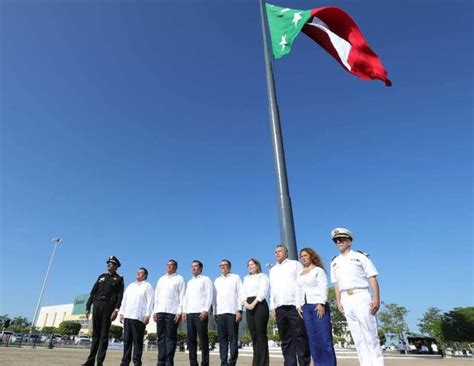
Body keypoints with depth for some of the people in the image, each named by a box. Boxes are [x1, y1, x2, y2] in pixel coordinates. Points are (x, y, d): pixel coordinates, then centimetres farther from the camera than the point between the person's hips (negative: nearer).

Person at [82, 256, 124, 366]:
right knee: (95, 334, 8)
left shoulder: (119, 279, 3)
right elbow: (93, 292, 14)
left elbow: (120, 295, -6)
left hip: (109, 306, -4)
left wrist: (116, 310, -16)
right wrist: (88, 307, 6)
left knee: (104, 335, -2)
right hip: (97, 305, 4)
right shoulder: (101, 276, 17)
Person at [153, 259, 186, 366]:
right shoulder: (161, 279, 20)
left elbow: (182, 296, -2)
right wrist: (155, 311, 8)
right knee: (161, 337, 6)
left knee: (170, 337, -3)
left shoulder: (179, 279, 5)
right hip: (160, 311, 5)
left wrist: (180, 312, -11)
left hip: (172, 312, -5)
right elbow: (156, 295, 18)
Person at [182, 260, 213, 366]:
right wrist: (184, 311, 8)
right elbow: (186, 297, 21)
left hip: (200, 312, -6)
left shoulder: (206, 279, 5)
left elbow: (209, 296, -4)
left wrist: (205, 310, -14)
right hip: (190, 313, 6)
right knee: (191, 339, 5)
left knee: (203, 339, -4)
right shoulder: (189, 282, 23)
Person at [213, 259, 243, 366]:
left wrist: (239, 311, -8)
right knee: (222, 339, 4)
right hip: (220, 313, 4)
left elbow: (240, 294, 0)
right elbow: (215, 297, 16)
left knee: (233, 338, -2)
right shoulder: (217, 280, 20)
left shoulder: (236, 278, 8)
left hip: (232, 311, -4)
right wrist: (214, 312, 8)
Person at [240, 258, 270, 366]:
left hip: (260, 305, -5)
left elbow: (263, 291, -8)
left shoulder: (262, 276, 6)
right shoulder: (246, 278, 22)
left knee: (261, 335, -7)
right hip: (249, 307, 5)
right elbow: (242, 292, 13)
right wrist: (245, 303, -6)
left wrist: (254, 303, -16)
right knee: (253, 335, 5)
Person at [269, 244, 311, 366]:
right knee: (285, 339, 7)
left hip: (295, 306, -4)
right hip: (280, 308, 5)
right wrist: (273, 307, 11)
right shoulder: (273, 270, 21)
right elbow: (272, 290, 19)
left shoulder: (295, 264, 7)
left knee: (300, 337, -4)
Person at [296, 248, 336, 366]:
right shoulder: (300, 274, 19)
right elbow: (298, 290, 16)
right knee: (312, 338, 6)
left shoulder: (318, 270, 3)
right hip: (305, 307, 5)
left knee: (324, 336, -6)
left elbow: (323, 287, -7)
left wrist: (321, 304, -17)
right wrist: (298, 305, 7)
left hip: (318, 305, -5)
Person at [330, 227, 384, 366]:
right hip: (346, 300, 4)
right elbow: (336, 284, 14)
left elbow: (373, 278, -5)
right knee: (357, 337, 7)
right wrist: (338, 302, 5)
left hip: (361, 297, -4)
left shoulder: (360, 256, 0)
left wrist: (376, 298, -14)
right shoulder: (334, 262, 13)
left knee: (370, 335, -3)